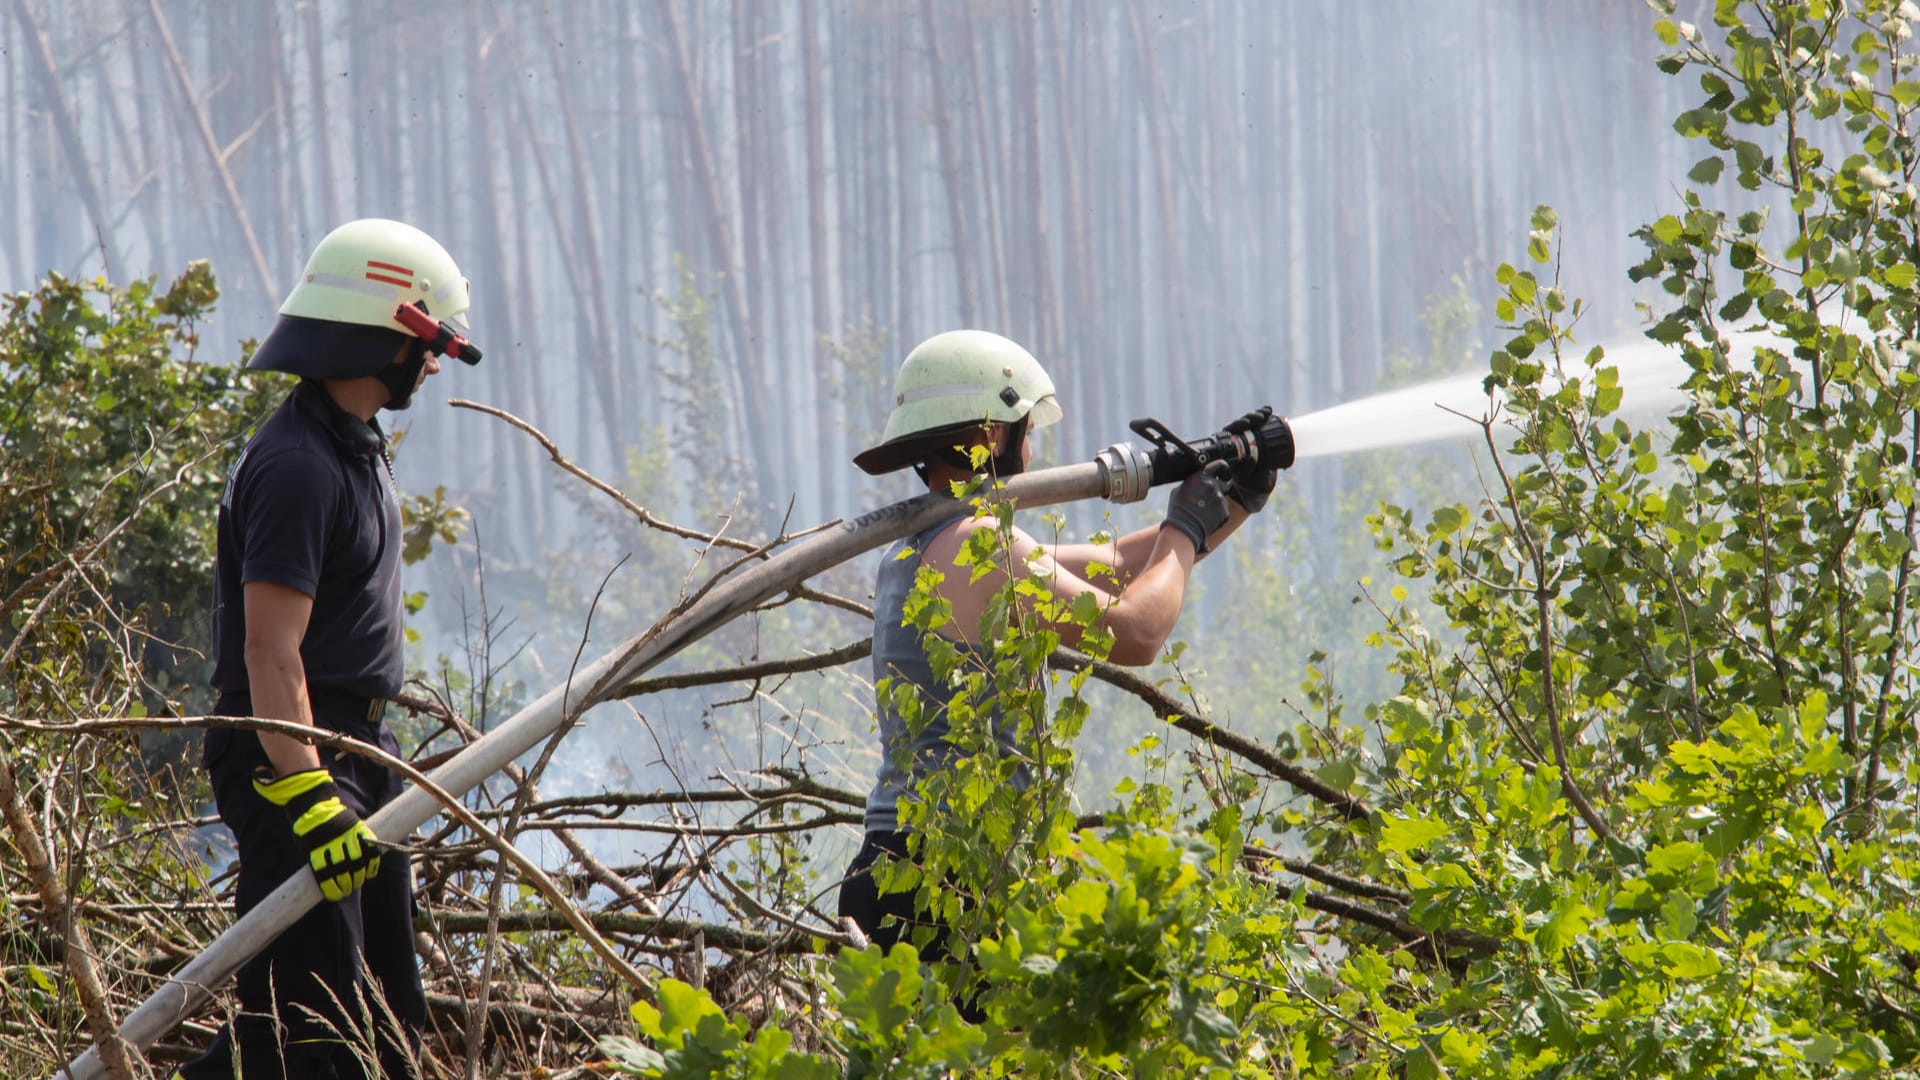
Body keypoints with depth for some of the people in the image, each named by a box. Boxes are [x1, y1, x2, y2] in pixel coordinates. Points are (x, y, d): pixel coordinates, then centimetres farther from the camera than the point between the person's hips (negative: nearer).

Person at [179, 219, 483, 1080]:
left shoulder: (356, 446, 15)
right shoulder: (297, 466, -19)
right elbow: (269, 649, -25)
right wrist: (307, 797, -30)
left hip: (356, 751, 10)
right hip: (291, 757, -10)